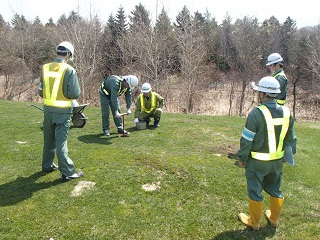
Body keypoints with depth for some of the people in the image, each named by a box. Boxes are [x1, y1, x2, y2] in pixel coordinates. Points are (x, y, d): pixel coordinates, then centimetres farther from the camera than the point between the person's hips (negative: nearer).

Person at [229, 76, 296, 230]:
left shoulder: (257, 113, -22)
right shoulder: (286, 112, -3)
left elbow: (247, 140, -17)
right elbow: (291, 138, 8)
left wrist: (242, 158, -4)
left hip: (258, 162, -6)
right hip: (277, 160, 6)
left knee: (255, 192, 12)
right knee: (275, 189, 24)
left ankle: (254, 222, 29)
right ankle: (274, 218, 42)